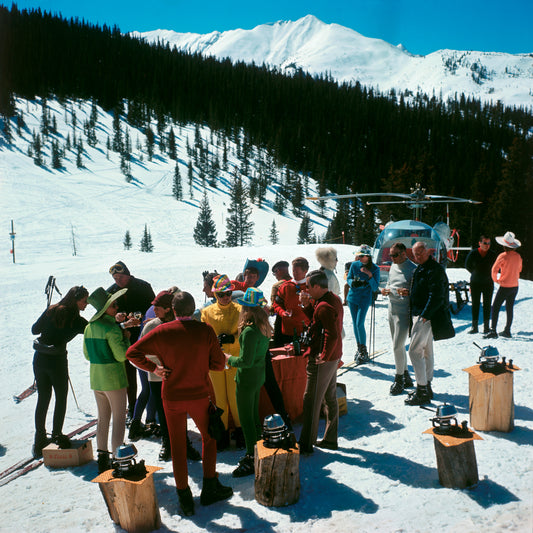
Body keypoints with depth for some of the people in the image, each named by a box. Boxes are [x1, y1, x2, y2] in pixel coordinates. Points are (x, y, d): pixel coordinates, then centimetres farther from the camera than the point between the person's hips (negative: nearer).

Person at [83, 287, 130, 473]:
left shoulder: (89, 327, 5)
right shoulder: (111, 328, -19)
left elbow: (87, 355, 13)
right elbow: (122, 355, -19)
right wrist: (126, 338, -6)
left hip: (95, 378, 8)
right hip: (114, 378, -7)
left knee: (103, 418, 17)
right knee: (119, 418, 1)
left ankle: (102, 457, 24)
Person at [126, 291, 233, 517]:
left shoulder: (163, 331, -9)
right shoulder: (206, 331, -10)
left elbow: (133, 352, -9)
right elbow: (218, 364, -5)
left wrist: (154, 368, -3)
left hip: (172, 397, 1)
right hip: (200, 395, 0)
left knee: (177, 445, 14)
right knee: (209, 438, 21)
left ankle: (184, 497, 21)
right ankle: (210, 488, 26)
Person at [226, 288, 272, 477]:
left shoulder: (249, 331, -26)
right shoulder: (264, 326, 2)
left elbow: (246, 361, -25)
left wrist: (230, 359, -8)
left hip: (247, 378, -9)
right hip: (259, 376, 9)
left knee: (246, 419, 3)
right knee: (254, 416, 20)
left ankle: (251, 461, 13)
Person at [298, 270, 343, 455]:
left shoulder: (324, 306, -22)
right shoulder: (334, 299, 9)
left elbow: (332, 335, -30)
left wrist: (323, 356, -22)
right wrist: (308, 305, 4)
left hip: (322, 360, -10)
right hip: (333, 356, 10)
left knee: (311, 400, -1)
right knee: (330, 398, 17)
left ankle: (306, 444, 8)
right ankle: (330, 439, 28)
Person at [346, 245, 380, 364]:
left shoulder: (375, 269, -7)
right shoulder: (354, 265, 0)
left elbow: (375, 288, -6)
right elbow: (348, 279, 7)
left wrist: (370, 276, -22)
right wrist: (353, 282, -15)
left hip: (365, 299, -4)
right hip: (352, 297, 4)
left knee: (359, 324, -12)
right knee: (355, 323, 8)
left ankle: (364, 352, 1)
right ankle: (359, 348, 24)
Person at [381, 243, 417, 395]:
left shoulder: (413, 269, -13)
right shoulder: (393, 266, 11)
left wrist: (408, 292, -32)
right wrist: (386, 290, 0)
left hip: (404, 312, -8)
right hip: (392, 310, 8)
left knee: (397, 346, -6)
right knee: (398, 345, 15)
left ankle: (399, 380, 10)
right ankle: (406, 376, 28)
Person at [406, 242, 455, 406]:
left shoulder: (435, 270, -16)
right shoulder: (420, 269, 15)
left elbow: (436, 296, -22)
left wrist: (425, 315, -22)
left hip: (428, 317, -10)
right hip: (420, 314, 10)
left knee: (414, 351, -11)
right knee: (426, 351, 15)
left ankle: (422, 392, -6)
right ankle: (426, 387, 26)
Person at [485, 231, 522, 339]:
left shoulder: (503, 256, -14)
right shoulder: (518, 256, 4)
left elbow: (494, 270, -11)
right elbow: (519, 270, 18)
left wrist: (496, 280, 4)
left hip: (505, 287, -6)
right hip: (515, 286, 7)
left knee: (495, 307, -3)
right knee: (509, 308, 14)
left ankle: (493, 331, -8)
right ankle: (507, 331, 19)